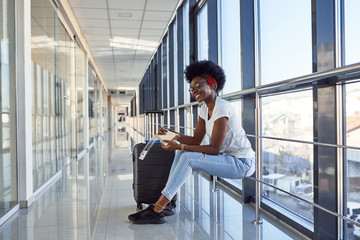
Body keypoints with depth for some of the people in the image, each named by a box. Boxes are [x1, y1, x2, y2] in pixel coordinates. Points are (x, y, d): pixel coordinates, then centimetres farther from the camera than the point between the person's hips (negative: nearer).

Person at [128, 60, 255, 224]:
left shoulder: (221, 108, -20)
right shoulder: (205, 109, 8)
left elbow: (215, 148, -23)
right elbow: (196, 140, 7)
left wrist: (180, 147, -24)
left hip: (242, 163, -9)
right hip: (227, 157, 9)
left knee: (188, 158, -22)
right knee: (182, 152, 2)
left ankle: (156, 210, -17)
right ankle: (167, 201, 1)